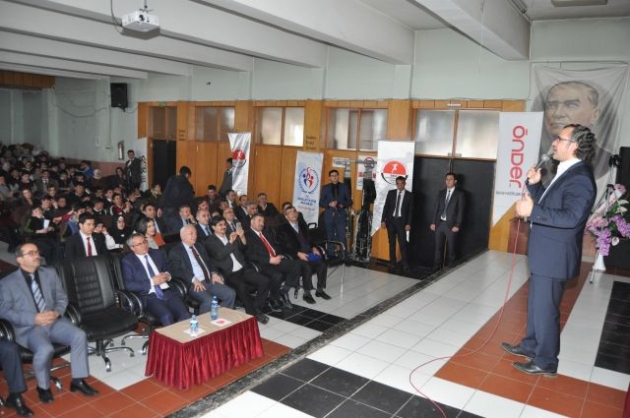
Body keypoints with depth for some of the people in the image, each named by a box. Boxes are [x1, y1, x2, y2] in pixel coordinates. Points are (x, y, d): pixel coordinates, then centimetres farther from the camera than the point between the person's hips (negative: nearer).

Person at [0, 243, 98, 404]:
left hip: (55, 321, 4)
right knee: (45, 349, -33)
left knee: (80, 336, -23)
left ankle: (78, 380, -7)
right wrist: (34, 318, -18)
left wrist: (57, 312, -11)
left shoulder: (50, 273, 11)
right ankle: (43, 387, -3)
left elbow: (62, 298, 12)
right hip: (29, 328, -4)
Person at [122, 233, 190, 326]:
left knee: (185, 314, -24)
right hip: (149, 296, -4)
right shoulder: (128, 261, 5)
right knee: (167, 316, -33)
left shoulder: (157, 253, 18)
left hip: (167, 291, 4)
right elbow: (129, 285, -4)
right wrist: (152, 282, -10)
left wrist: (168, 275, 3)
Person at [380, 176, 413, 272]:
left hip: (401, 221, -2)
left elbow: (410, 210, -1)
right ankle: (392, 264, 15)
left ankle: (405, 265, 0)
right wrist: (383, 220, -1)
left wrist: (408, 223, -8)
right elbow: (386, 207, 5)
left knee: (403, 243, -5)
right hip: (390, 220, 2)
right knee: (392, 243, 8)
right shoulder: (391, 193, 6)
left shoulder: (409, 195, 1)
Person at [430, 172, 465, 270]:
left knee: (451, 248, 5)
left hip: (451, 225, -4)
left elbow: (461, 211, -6)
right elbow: (436, 208, 10)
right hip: (439, 223, 4)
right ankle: (437, 267, 13)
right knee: (438, 247, 6)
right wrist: (433, 222, 4)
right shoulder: (441, 193, 12)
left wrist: (457, 225, -12)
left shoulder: (460, 194, -1)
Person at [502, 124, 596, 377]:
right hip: (545, 254, 10)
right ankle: (530, 346, 38)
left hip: (554, 257, -10)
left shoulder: (579, 177, -21)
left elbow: (571, 217, -32)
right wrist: (534, 184, 4)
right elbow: (548, 204, 19)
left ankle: (546, 361, 19)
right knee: (536, 306, 22)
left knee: (545, 310, 3)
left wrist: (532, 211, -31)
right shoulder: (567, 173, 12)